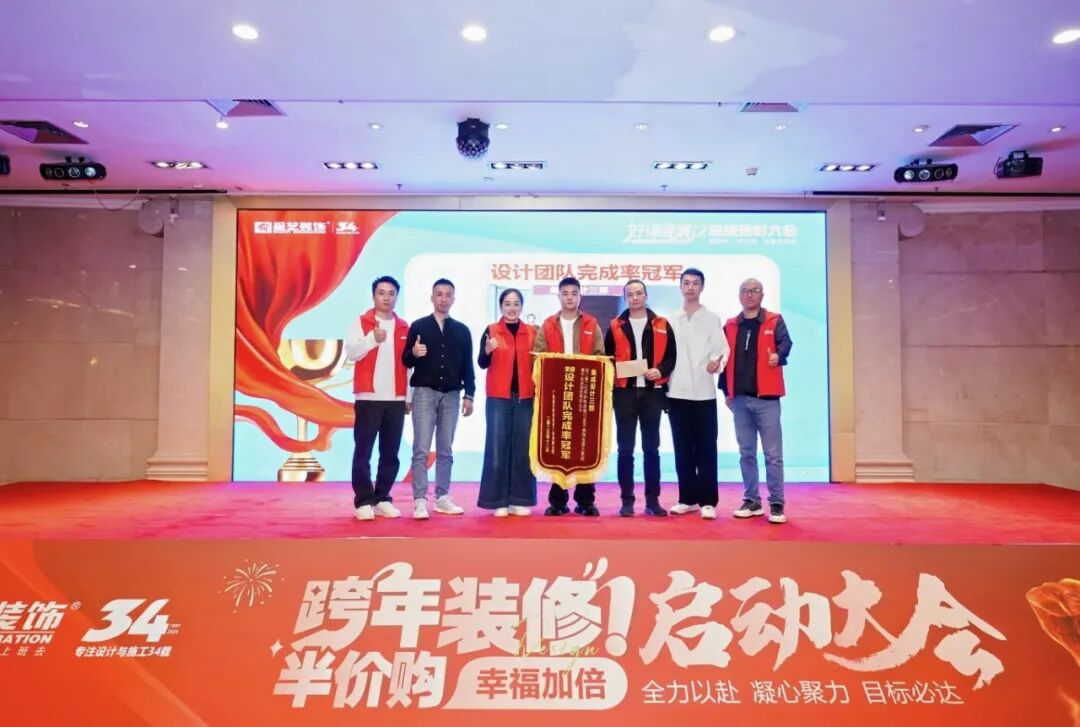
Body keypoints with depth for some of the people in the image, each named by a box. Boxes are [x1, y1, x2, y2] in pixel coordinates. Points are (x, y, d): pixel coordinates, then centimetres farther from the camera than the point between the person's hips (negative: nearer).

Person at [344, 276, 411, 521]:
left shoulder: (404, 327, 12)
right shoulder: (361, 322, 4)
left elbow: (409, 363, 12)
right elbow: (350, 353, -9)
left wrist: (409, 397, 9)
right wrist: (373, 338, -23)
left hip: (396, 400, 3)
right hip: (368, 398, -3)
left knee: (390, 454, 6)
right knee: (363, 451, -2)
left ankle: (382, 499, 16)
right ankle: (364, 501, 6)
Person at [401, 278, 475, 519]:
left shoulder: (462, 330, 10)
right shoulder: (418, 326, 4)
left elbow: (467, 365, 10)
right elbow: (405, 361, 1)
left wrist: (469, 395, 4)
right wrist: (413, 353, -20)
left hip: (451, 395, 3)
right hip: (424, 393, -2)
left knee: (446, 450, 8)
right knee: (421, 449, -5)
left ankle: (442, 498, 15)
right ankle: (420, 500, -3)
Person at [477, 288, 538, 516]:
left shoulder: (532, 332, 8)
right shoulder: (491, 330, 2)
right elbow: (482, 364, -7)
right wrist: (487, 350, -26)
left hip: (526, 397, 2)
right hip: (498, 397, -2)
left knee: (524, 447, 4)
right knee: (497, 447, -1)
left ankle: (520, 500, 13)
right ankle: (498, 501, 8)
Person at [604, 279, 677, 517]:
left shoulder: (662, 325, 7)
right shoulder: (615, 326, 7)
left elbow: (672, 356, 6)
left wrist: (661, 370, -12)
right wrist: (613, 374, -10)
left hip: (652, 392, 0)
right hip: (624, 392, 0)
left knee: (651, 448, 6)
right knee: (625, 449, 2)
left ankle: (652, 499, 14)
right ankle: (627, 500, 10)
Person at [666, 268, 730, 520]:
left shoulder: (712, 319, 7)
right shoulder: (670, 320, 12)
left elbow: (722, 348, -2)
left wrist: (717, 360, -24)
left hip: (704, 392, -2)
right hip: (677, 392, 2)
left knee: (706, 449, -1)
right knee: (682, 449, 7)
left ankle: (708, 501, 4)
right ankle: (688, 498, 16)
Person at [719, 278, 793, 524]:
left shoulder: (774, 321, 3)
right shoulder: (730, 326, 11)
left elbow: (785, 341, -13)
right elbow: (725, 358, 13)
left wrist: (779, 355, -35)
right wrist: (726, 391, 9)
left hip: (766, 397, -3)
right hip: (739, 398, 3)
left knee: (773, 454, -1)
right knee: (746, 453, 10)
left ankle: (777, 504, 7)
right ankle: (752, 501, 20)